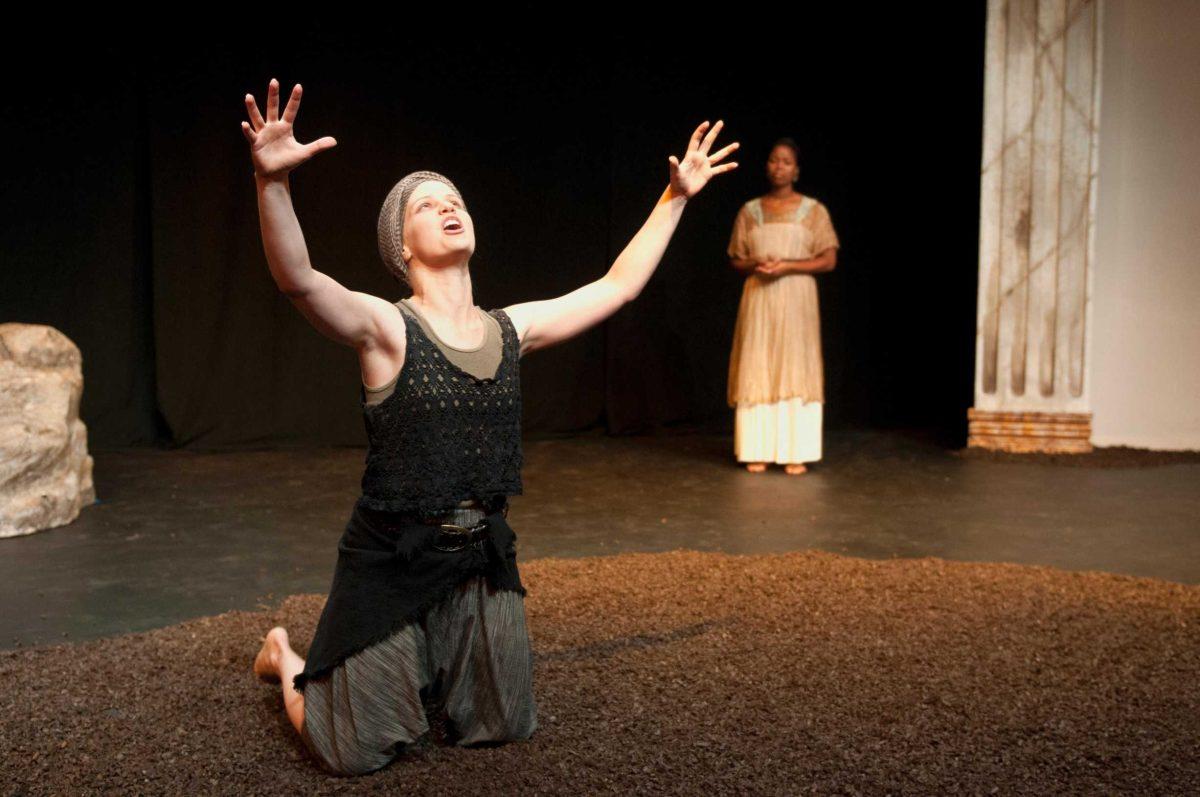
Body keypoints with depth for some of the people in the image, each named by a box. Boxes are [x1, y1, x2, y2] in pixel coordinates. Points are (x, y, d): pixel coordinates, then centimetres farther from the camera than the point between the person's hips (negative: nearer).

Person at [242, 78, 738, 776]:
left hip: (482, 558, 5)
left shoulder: (512, 329, 0)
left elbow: (618, 285, 8)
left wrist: (676, 196, 10)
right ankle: (286, 657, 37)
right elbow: (297, 279, -33)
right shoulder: (385, 328, -15)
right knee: (359, 753, 8)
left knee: (506, 725, 21)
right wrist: (273, 181, -49)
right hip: (391, 562, -5)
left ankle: (423, 672, 47)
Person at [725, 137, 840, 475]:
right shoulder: (750, 211, 10)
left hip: (796, 299, -2)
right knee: (756, 371, -1)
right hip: (757, 299, 2)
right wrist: (755, 264, -11)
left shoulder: (813, 210, 3)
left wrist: (787, 265, -14)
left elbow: (829, 260, -1)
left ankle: (795, 453, 0)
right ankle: (757, 451, 3)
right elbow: (736, 260, 12)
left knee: (796, 371, -4)